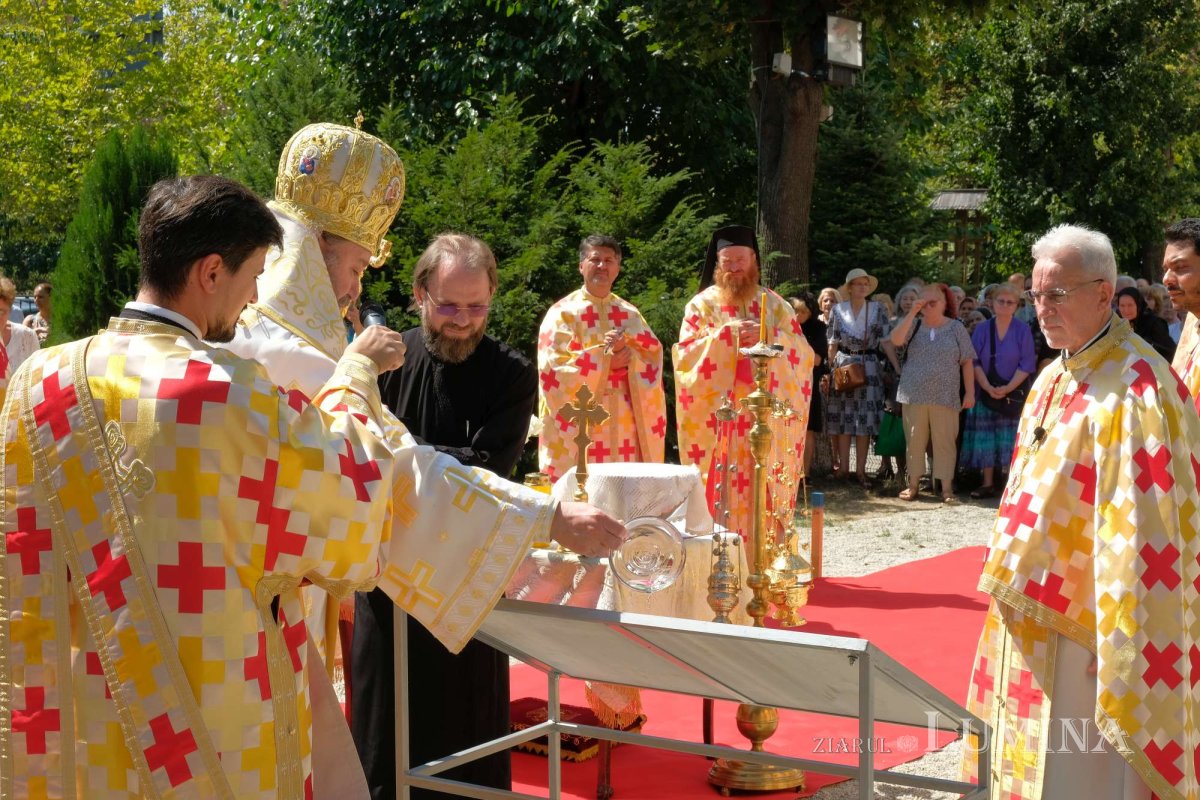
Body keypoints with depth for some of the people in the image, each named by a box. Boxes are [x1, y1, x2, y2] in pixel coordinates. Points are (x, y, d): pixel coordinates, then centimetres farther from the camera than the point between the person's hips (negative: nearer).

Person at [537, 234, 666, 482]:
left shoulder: (629, 313, 15)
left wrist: (626, 353, -14)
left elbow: (653, 358, 6)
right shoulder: (563, 312, 2)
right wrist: (605, 360, -12)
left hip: (625, 428, 4)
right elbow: (553, 366, -9)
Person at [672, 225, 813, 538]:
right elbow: (684, 356, -4)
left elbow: (804, 354, 6)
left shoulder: (776, 305, 13)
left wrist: (770, 336, -11)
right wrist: (725, 335, -14)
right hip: (717, 418, -2)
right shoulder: (702, 305, 7)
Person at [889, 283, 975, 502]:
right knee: (914, 441, 7)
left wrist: (970, 393, -3)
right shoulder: (914, 325, 6)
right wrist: (912, 313, -14)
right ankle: (912, 485, 15)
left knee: (944, 441, 0)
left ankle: (947, 488, 4)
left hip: (945, 397, -1)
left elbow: (967, 362, 4)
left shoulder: (956, 328, 4)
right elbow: (896, 340, -13)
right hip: (914, 395, 2)